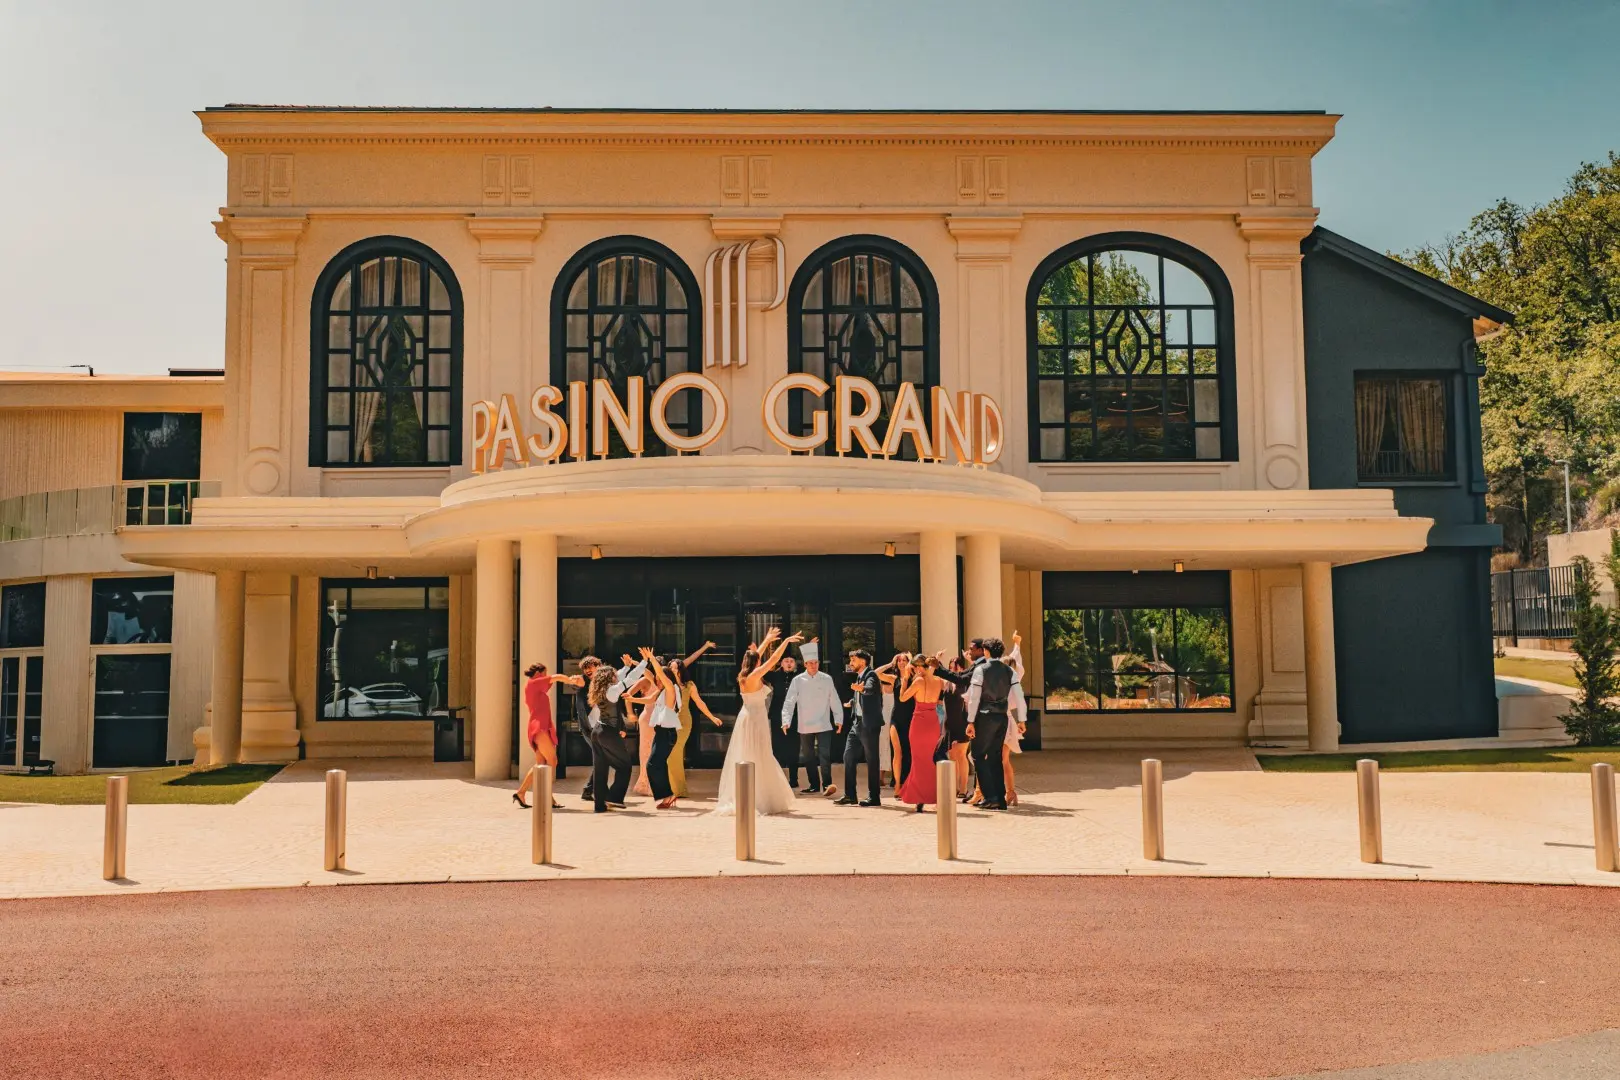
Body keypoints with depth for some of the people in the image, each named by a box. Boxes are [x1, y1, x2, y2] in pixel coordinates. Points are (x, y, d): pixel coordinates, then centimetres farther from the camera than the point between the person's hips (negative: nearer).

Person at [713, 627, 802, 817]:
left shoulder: (744, 676, 6)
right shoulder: (754, 676, -16)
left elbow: (756, 656, 20)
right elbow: (773, 660, -18)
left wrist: (767, 640, 29)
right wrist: (786, 641, -13)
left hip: (748, 718, 8)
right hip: (755, 720, -8)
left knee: (745, 760, 12)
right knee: (756, 760, -5)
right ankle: (757, 800, -3)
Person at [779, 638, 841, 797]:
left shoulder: (827, 679, 1)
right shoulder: (798, 680, 0)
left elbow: (835, 701, 3)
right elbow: (789, 702, -4)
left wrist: (839, 719, -1)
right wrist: (786, 721, -13)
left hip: (824, 725, -2)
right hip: (805, 726, 2)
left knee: (825, 755, -13)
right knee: (808, 757, 11)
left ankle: (827, 784, -14)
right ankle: (815, 786, 22)